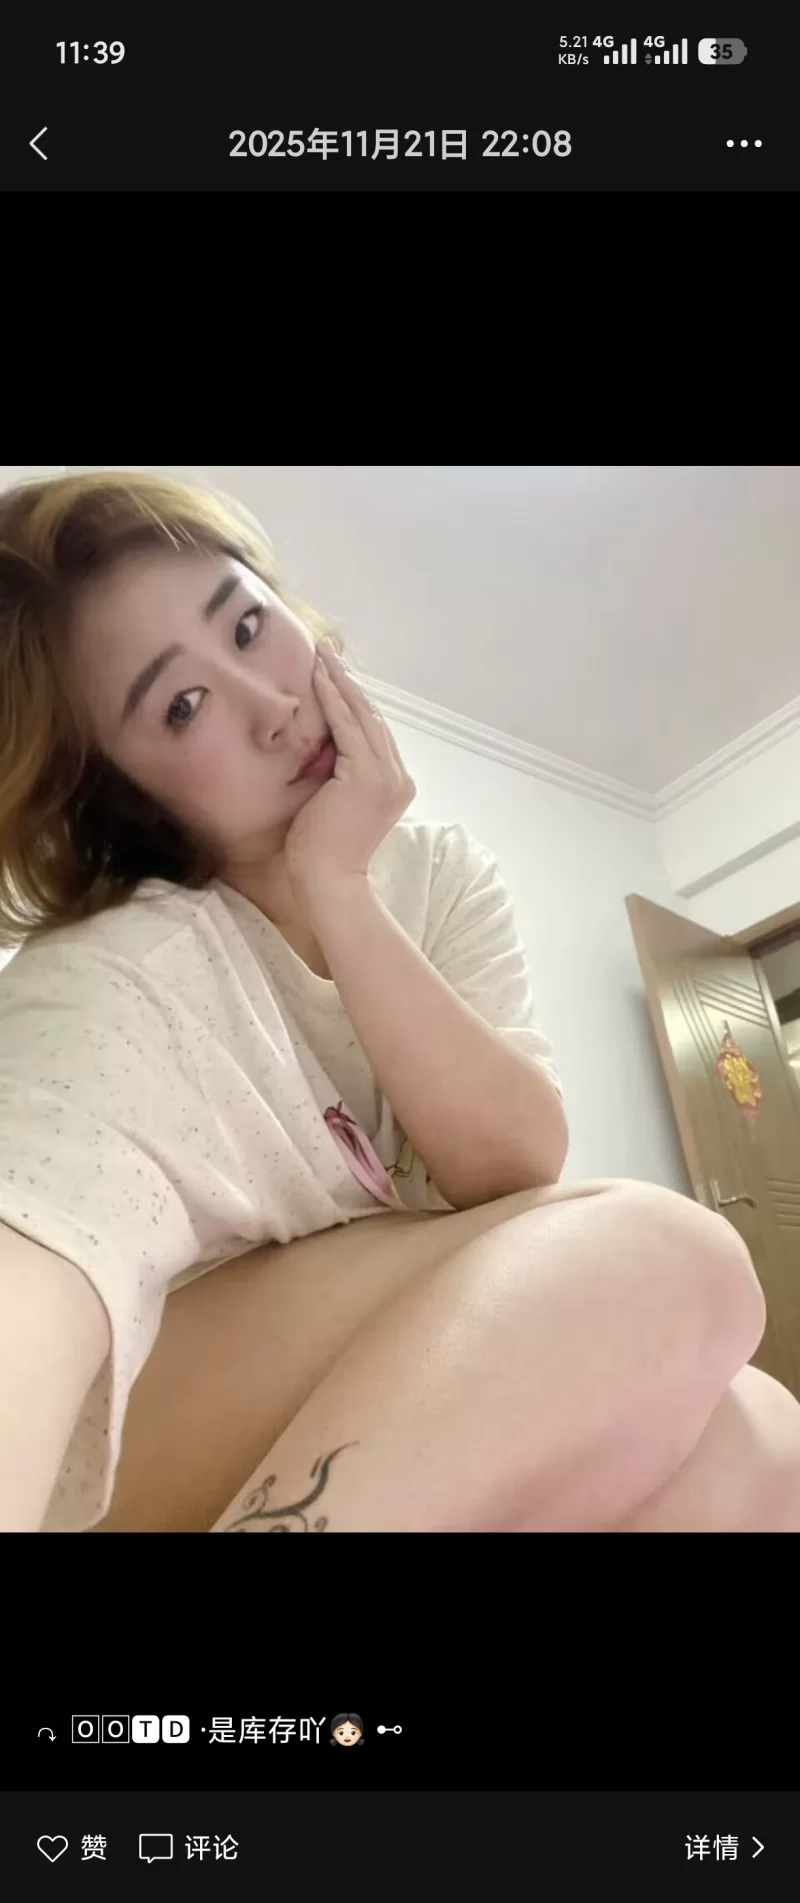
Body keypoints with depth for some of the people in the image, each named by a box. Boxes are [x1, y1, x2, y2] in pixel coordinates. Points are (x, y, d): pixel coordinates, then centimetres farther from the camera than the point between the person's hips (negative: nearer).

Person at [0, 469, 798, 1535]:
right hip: (173, 1431, -4)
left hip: (433, 1375, 5)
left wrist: (337, 888, -22)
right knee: (661, 1259, -27)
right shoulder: (113, 973, -18)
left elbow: (520, 1164, -15)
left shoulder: (442, 875, -4)